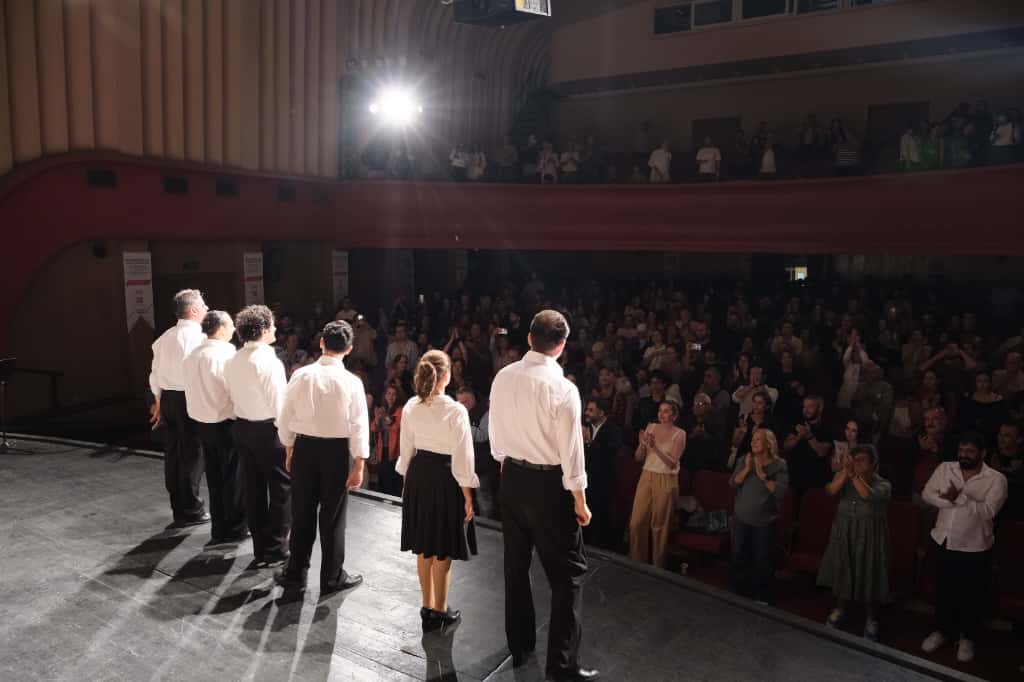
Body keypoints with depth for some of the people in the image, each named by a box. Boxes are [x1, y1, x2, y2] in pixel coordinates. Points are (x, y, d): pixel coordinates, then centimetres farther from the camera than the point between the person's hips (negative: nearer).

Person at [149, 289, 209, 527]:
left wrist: (159, 401, 23)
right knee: (192, 454, 2)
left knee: (173, 453, 12)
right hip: (189, 399, -8)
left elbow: (155, 373, 15)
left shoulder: (165, 336, 11)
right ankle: (191, 509, 9)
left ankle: (179, 508, 22)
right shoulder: (196, 336, -13)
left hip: (167, 397, 8)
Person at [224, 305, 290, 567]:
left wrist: (242, 419, 17)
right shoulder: (270, 362, -19)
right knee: (282, 489, 4)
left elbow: (231, 397, 9)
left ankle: (260, 548, 24)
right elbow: (279, 405, -18)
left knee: (253, 489, 14)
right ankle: (275, 549, 9)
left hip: (242, 427, 8)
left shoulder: (232, 362, 4)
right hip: (268, 430, -7)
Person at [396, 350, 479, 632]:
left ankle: (428, 608, 33)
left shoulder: (410, 407, -4)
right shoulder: (456, 410, -20)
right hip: (445, 478, -6)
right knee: (443, 551, 10)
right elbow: (462, 460, -16)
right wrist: (468, 496, -7)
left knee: (424, 548, 18)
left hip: (419, 475, 6)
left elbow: (406, 450, 5)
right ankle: (441, 611, 25)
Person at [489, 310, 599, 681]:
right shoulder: (562, 388, -20)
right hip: (548, 483, -6)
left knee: (516, 564, 19)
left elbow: (495, 431, 8)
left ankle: (519, 645, 34)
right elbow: (570, 449, -17)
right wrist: (579, 498, -7)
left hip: (511, 477, 6)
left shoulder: (503, 378, -3)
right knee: (569, 571, 7)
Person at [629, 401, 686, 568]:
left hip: (666, 481, -4)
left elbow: (672, 463, -15)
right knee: (636, 522, 3)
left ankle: (657, 566, 20)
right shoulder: (650, 427, 5)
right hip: (646, 477, 4)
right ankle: (636, 561, 20)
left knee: (659, 525, 4)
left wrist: (655, 447, -25)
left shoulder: (679, 434, -7)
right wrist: (642, 444, -15)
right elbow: (638, 458, 5)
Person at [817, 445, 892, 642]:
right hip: (844, 532, 3)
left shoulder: (883, 484, -8)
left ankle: (871, 620, 21)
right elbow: (831, 491, -18)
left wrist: (854, 474, -32)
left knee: (869, 576, 3)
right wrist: (845, 471, -27)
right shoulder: (843, 477, 1)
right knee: (842, 571, 13)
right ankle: (839, 610, 33)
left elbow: (869, 496, -29)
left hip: (868, 535, -3)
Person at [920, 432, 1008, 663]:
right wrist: (951, 501, -20)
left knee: (972, 594, 13)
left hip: (974, 547, -3)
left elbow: (988, 511, -21)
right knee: (944, 589, 17)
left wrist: (959, 498, -29)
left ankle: (967, 637, 33)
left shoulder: (996, 479, -11)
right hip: (944, 542, 3)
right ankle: (943, 630, 35)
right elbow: (927, 493, -4)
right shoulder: (945, 468, -1)